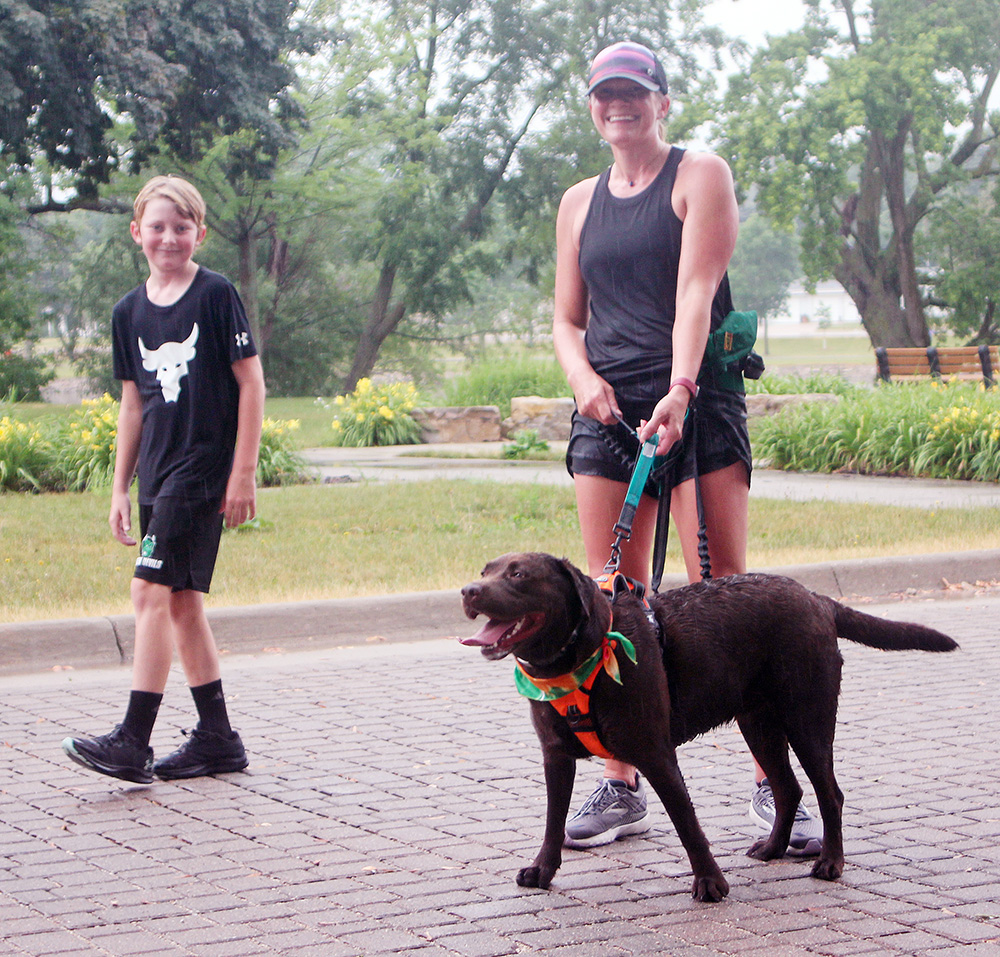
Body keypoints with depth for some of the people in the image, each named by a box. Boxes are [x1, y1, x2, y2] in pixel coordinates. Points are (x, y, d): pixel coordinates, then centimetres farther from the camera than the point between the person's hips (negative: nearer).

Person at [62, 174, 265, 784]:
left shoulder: (217, 295, -7)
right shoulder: (130, 312, 11)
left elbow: (251, 382, -7)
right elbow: (134, 402, 16)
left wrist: (244, 472, -11)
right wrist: (121, 489, 15)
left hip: (202, 469, -7)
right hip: (158, 475, 7)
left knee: (153, 593, -13)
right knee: (183, 603, 9)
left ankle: (134, 741, -12)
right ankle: (218, 739, 18)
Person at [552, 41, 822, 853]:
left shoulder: (700, 176, 2)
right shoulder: (579, 203, 17)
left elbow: (697, 289, -11)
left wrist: (679, 389, -25)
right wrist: (583, 374, -5)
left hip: (698, 404, -4)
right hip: (607, 413, 4)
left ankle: (775, 783, -3)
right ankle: (621, 788, 7)